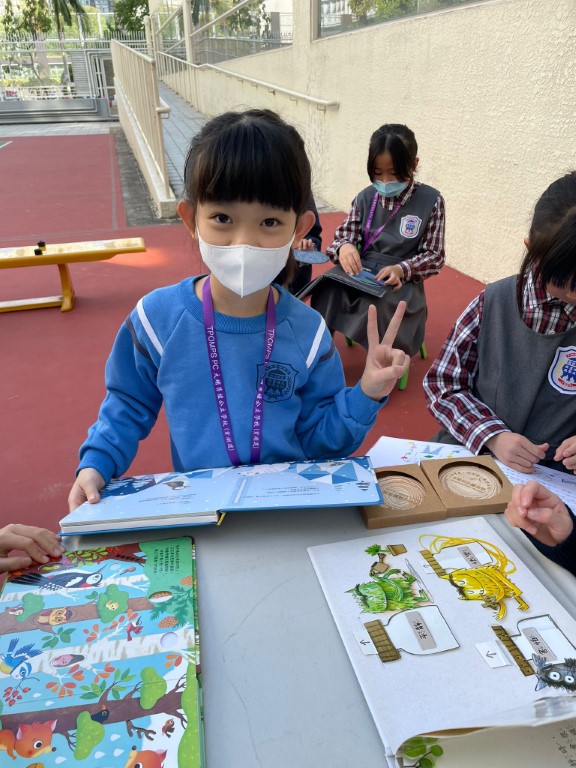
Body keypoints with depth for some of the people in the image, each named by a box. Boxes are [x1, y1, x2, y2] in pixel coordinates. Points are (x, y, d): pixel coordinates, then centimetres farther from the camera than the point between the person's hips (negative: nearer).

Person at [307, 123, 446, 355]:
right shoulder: (365, 197, 5)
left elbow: (434, 256, -2)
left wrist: (402, 269, -21)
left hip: (401, 281, -2)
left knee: (380, 305, -36)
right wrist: (344, 246, -18)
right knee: (328, 289, -29)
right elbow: (344, 234, 9)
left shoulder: (430, 200, -3)